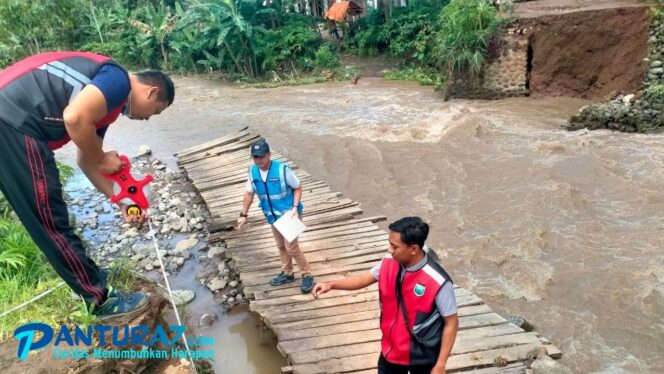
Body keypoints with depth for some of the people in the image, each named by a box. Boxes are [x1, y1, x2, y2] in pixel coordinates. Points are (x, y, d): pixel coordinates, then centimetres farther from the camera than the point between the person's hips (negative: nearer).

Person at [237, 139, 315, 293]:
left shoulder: (282, 169, -23)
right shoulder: (252, 171, -7)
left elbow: (298, 188, -12)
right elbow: (249, 193, 6)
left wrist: (295, 207, -23)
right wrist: (243, 214, 4)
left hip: (289, 214, -6)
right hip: (273, 216, 6)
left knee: (291, 247, -5)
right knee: (281, 246, 19)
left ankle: (307, 275, 13)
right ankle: (287, 273, 38)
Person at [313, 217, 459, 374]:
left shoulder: (438, 282, -30)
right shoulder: (389, 262, -15)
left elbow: (451, 323, -18)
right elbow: (365, 278, 2)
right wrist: (331, 284, -10)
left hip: (422, 355, -4)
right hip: (391, 348, 5)